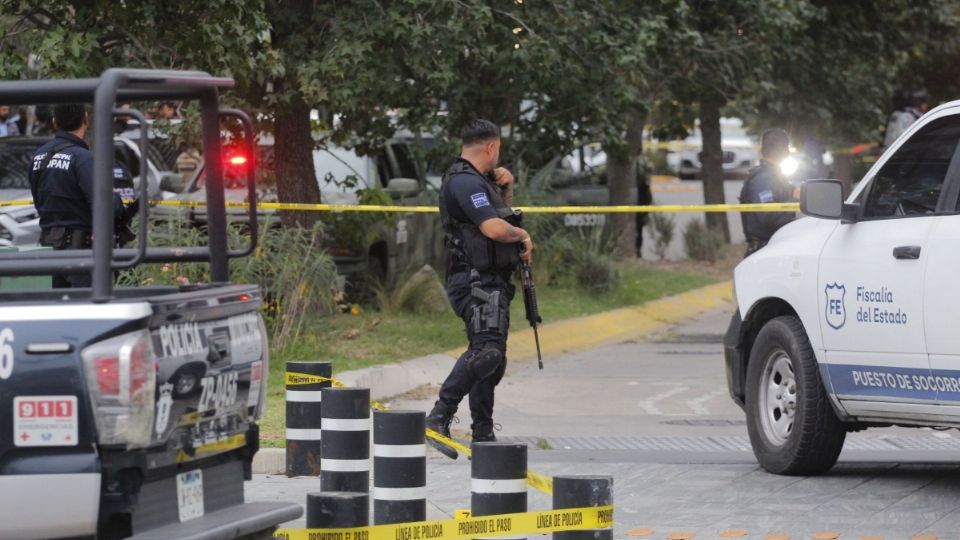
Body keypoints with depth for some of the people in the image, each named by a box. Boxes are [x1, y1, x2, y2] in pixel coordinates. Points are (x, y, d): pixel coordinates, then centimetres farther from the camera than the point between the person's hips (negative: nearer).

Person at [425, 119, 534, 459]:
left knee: (493, 361, 11)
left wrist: (506, 190, 18)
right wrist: (523, 235, -4)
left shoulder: (477, 181, 21)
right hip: (477, 281, -11)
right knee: (486, 350, -26)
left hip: (492, 285, 11)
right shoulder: (465, 182, -13)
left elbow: (502, 216, 37)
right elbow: (494, 228, -24)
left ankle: (483, 437, 15)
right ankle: (439, 418, -31)